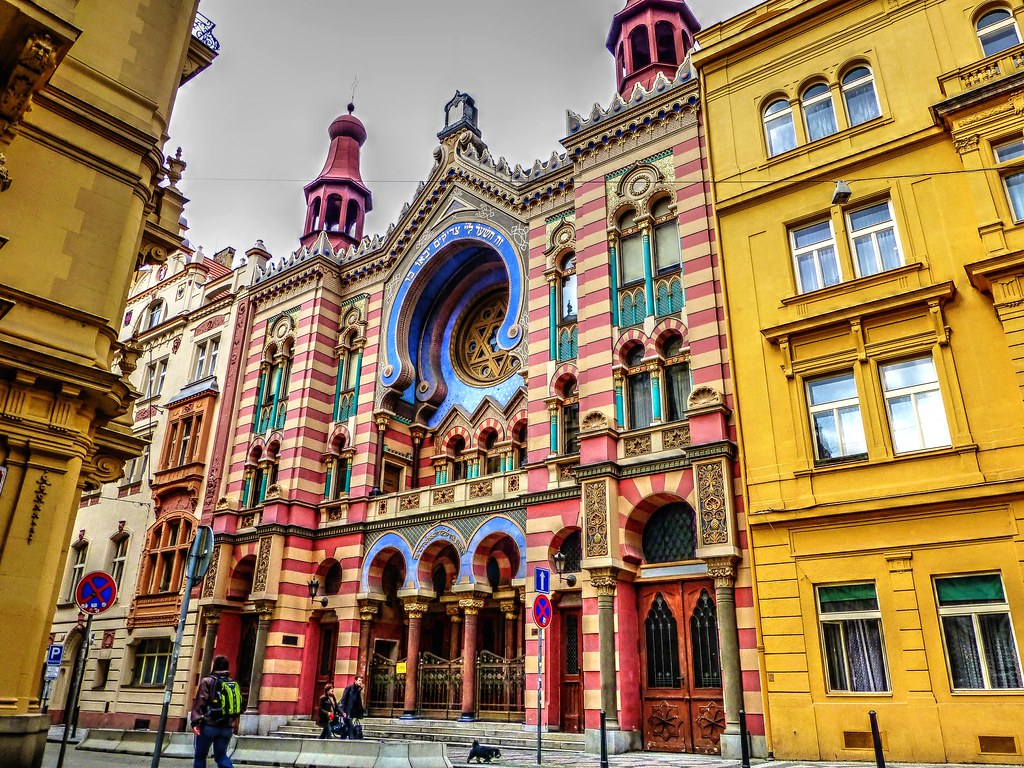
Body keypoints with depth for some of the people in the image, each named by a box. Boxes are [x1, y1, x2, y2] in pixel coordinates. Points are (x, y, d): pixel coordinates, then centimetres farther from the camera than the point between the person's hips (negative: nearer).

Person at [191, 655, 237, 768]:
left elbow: (200, 702, -13)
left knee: (200, 756, 10)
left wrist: (195, 722, -12)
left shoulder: (207, 681, -4)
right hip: (226, 728, 4)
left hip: (209, 725, -4)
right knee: (221, 756, 11)